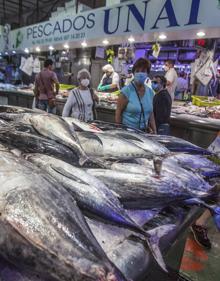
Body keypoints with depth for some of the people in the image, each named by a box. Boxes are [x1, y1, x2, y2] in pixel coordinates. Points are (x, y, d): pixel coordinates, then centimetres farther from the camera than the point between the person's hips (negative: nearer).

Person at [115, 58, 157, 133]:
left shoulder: (150, 92, 5)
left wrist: (154, 131, 8)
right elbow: (118, 112, -9)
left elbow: (151, 113, 11)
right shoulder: (127, 91, -11)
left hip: (143, 131, 5)